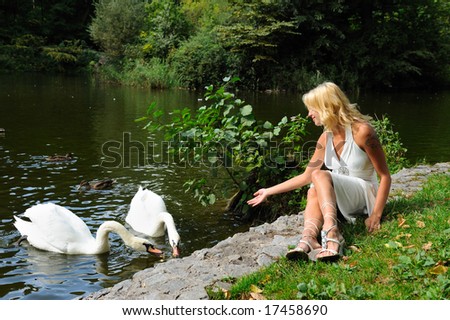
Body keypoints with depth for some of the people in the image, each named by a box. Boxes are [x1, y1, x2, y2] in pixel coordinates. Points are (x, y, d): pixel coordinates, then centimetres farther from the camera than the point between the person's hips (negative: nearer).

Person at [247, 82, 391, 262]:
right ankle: (308, 239, -50)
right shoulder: (326, 138, 4)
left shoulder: (362, 131, -15)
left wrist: (376, 215, -23)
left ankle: (332, 236, -47)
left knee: (320, 175, -29)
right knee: (314, 191, -26)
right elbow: (306, 176, 10)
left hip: (367, 195, -6)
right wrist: (269, 191, 9)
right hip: (342, 200, 6)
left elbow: (385, 176, -13)